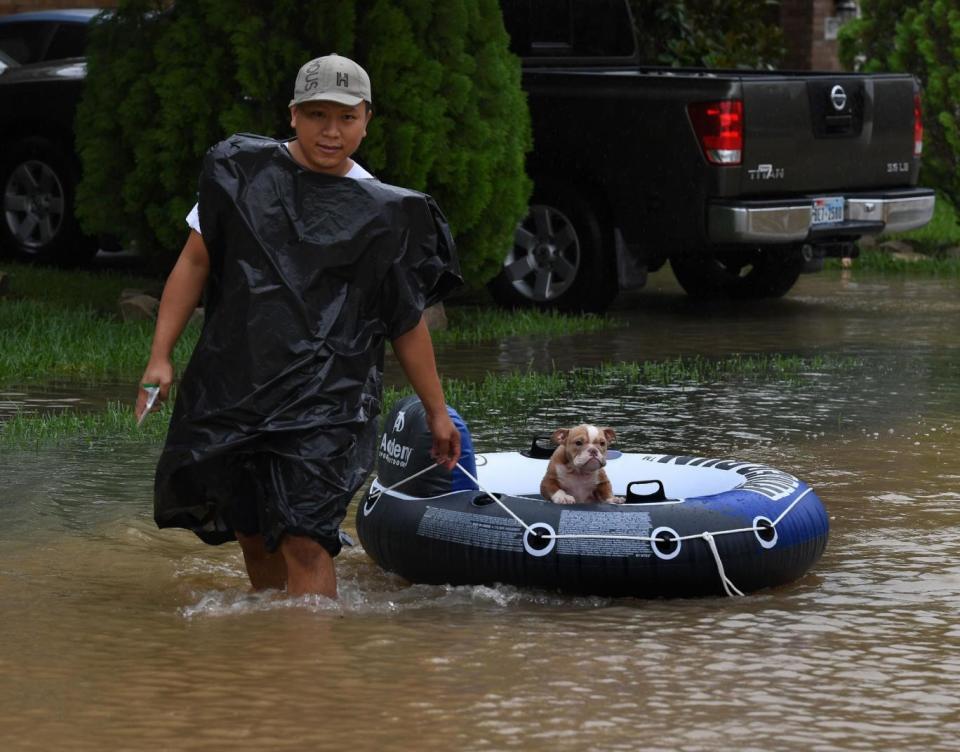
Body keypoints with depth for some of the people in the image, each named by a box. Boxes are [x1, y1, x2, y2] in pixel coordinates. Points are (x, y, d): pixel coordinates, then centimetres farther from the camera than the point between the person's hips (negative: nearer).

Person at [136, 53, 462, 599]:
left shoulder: (382, 214, 4)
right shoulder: (242, 172, 6)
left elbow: (407, 322, 12)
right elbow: (195, 263, 9)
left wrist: (438, 412, 16)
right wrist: (160, 357, 2)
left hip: (326, 399, -2)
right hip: (234, 385, 3)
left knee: (304, 543, -16)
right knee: (254, 538, 10)